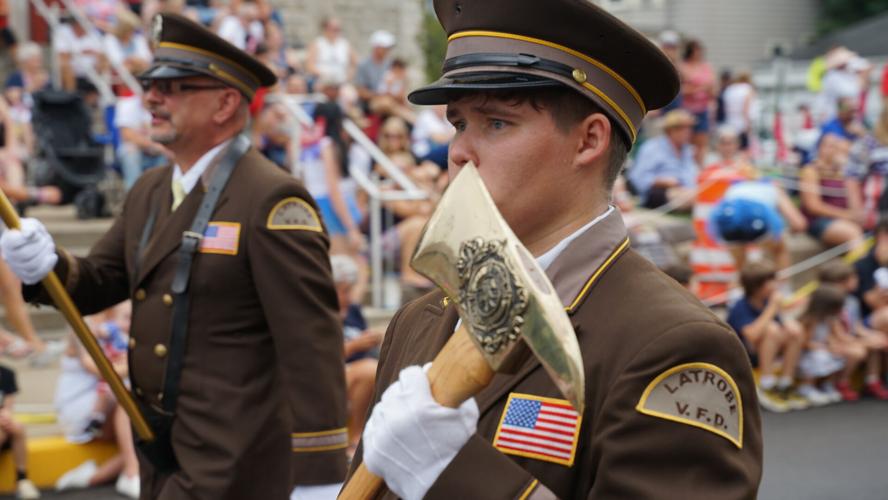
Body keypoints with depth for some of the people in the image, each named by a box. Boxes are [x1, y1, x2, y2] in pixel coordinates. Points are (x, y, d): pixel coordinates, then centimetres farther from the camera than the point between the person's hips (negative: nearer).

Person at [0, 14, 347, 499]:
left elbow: (312, 344, -20)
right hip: (160, 451, 8)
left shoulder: (271, 200, -17)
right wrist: (47, 265, -10)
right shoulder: (148, 191, 9)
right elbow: (100, 281, 14)